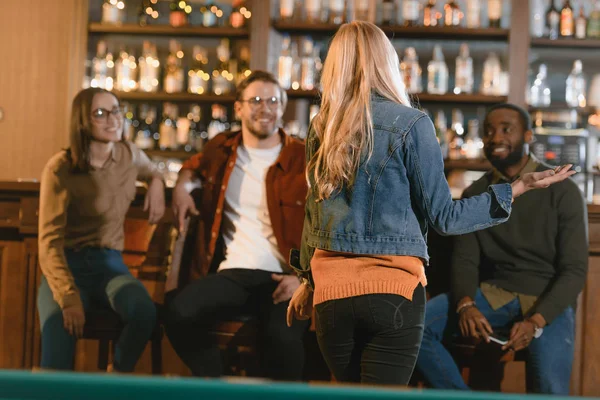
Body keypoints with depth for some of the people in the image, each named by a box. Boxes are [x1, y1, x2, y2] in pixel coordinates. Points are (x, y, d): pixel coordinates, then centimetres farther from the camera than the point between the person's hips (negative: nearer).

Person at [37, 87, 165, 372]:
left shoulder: (130, 155, 5)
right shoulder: (60, 169, -9)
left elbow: (152, 172, 33)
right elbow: (50, 241, -15)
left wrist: (157, 184, 7)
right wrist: (69, 297, -28)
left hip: (110, 265, 4)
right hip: (67, 265, -3)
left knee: (144, 311, -31)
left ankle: (118, 378, -6)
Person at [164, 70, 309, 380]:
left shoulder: (303, 159, 4)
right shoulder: (222, 149, 16)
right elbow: (196, 164, 41)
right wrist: (181, 185, 18)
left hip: (282, 279, -3)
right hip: (232, 272, 3)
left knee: (283, 337, -35)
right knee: (179, 313, -27)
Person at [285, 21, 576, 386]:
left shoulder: (321, 129, 6)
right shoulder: (411, 125, -7)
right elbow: (443, 217, -5)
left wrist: (308, 280, 27)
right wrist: (516, 190, 0)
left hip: (330, 291, 4)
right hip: (393, 290, -4)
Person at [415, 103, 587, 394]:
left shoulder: (562, 191, -3)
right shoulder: (475, 194, 9)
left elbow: (574, 271, -7)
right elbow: (464, 260, 3)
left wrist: (535, 322, -22)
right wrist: (465, 304, -20)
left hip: (548, 300, -3)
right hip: (493, 294, 4)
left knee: (549, 390, -29)